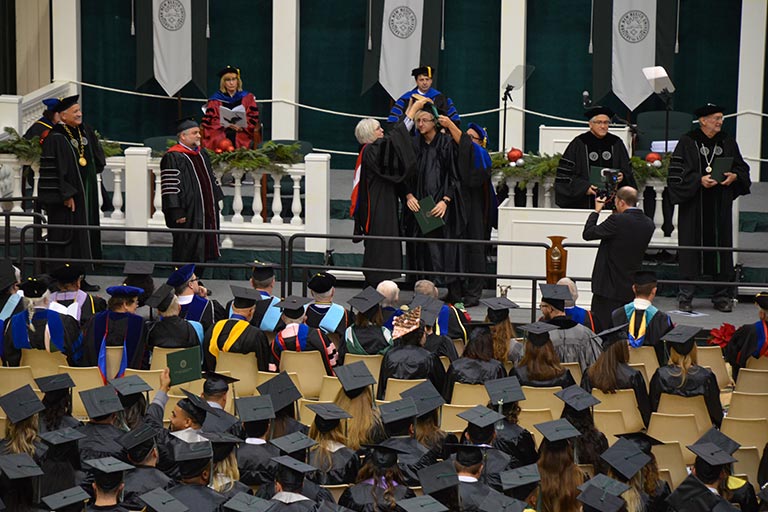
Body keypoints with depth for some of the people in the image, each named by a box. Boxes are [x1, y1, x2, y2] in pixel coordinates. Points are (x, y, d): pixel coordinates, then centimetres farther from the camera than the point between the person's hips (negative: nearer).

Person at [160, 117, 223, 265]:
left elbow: (210, 179, 22)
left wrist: (216, 202, 18)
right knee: (187, 252, -4)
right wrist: (177, 213, -21)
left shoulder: (202, 154, 14)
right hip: (187, 214, -8)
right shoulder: (172, 158, -13)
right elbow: (170, 187, -17)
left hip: (206, 212, 8)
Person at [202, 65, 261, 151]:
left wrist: (241, 127, -10)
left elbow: (253, 117, 9)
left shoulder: (247, 97, 18)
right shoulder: (215, 100, 17)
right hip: (220, 132, -1)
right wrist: (226, 125, -10)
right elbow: (210, 120, 7)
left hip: (242, 132, 1)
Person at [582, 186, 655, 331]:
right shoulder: (648, 224, 3)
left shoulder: (617, 220, -18)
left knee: (601, 328, -2)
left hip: (610, 286, -7)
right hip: (632, 287, 7)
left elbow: (587, 234, -13)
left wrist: (596, 210, 1)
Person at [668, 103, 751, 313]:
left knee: (721, 248, 3)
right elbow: (676, 173, -7)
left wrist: (734, 176, -8)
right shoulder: (687, 142, -3)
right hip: (694, 206, -3)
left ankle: (722, 297, 10)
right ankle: (685, 297, 5)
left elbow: (742, 168, 14)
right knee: (691, 247, -2)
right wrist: (700, 180, -18)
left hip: (720, 207, 3)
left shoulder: (728, 142, 9)